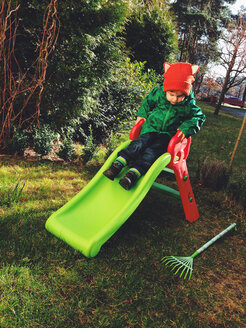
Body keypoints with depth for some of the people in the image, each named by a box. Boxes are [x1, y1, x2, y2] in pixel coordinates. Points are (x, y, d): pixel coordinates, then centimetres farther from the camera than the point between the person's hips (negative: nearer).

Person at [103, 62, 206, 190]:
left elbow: (199, 117, 2)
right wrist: (141, 114, 3)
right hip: (151, 127, 2)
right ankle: (118, 164, -30)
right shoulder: (158, 93, -5)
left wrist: (186, 128, -13)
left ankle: (134, 173, -42)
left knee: (153, 151, -26)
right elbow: (147, 102, 14)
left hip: (167, 135, -2)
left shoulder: (189, 105, -9)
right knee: (139, 144, -23)